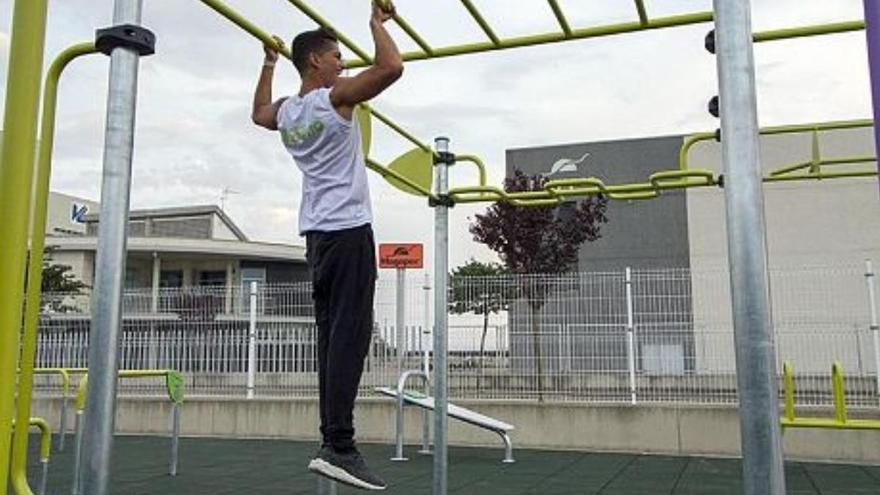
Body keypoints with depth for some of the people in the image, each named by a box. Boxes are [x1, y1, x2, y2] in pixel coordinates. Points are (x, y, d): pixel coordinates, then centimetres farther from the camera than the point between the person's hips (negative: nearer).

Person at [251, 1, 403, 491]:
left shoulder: (286, 111, 14)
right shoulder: (336, 97, -8)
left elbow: (258, 113, 38)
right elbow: (391, 67, -19)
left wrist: (268, 64, 41)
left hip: (318, 230, 9)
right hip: (348, 228, -9)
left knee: (332, 334, 8)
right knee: (349, 334, -13)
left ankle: (333, 440, 10)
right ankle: (338, 446, -17)